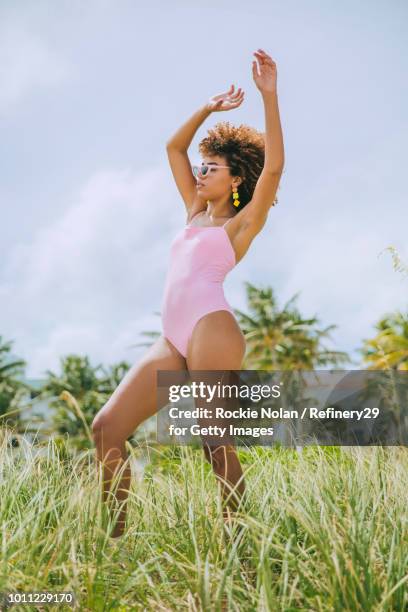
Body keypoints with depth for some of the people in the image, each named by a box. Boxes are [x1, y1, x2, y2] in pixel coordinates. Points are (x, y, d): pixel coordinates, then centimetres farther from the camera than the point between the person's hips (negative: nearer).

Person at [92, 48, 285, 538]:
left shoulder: (243, 222, 8)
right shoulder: (196, 213, 25)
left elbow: (273, 165, -7)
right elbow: (174, 148, 32)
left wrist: (269, 95, -7)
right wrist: (209, 109, 25)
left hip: (211, 331, -7)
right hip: (173, 340, 7)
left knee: (216, 446, -9)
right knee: (106, 428, -2)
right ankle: (114, 536, 4)